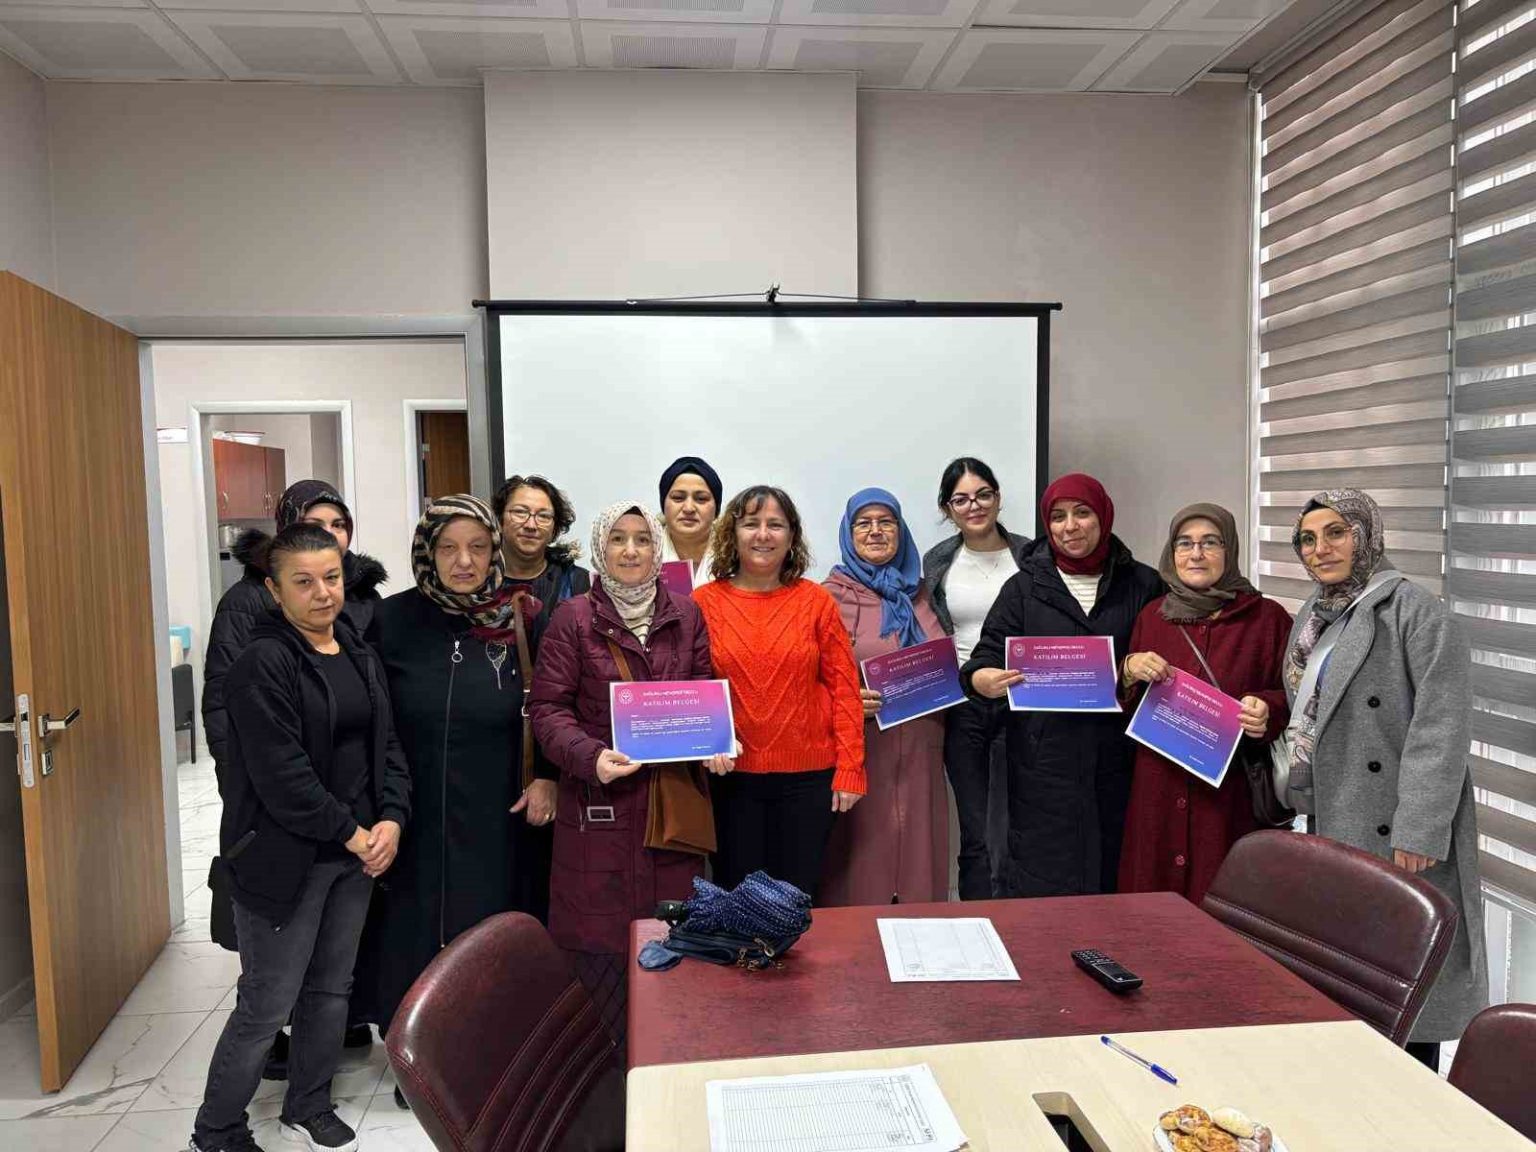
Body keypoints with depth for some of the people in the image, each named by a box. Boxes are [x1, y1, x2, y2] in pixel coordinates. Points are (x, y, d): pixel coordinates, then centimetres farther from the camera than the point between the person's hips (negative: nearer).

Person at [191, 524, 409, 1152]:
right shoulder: (263, 665, -15)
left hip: (357, 851, 7)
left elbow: (385, 745, 9)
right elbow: (281, 774, -20)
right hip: (285, 858, -7)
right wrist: (351, 833, -15)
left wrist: (391, 819, -6)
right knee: (267, 1006, 3)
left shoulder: (360, 657, 8)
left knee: (332, 988, 17)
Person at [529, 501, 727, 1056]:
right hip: (601, 799, -3)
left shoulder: (686, 615, 10)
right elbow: (548, 708, -3)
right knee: (599, 938, 2)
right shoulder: (573, 619, 1)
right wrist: (590, 755, -19)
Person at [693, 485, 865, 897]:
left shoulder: (816, 600, 0)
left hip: (808, 775, 0)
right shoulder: (703, 602, 0)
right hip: (731, 774, 0)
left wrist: (850, 768, -4)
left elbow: (844, 688, 0)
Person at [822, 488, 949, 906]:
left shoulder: (916, 591, 14)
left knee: (918, 850, 7)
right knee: (863, 855, -2)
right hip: (862, 750, -4)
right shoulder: (832, 596, -1)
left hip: (919, 750, 5)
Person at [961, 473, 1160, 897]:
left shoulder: (1142, 586, 7)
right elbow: (989, 652, 2)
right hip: (1045, 756, -1)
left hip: (1116, 756, 1)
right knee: (1043, 878, 1)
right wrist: (981, 679, -21)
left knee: (1110, 875, 4)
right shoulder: (1025, 587, 6)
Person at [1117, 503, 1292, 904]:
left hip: (1233, 795, -2)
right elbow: (1126, 709, 15)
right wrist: (1128, 672, -5)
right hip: (1158, 792, 3)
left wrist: (1268, 711, -17)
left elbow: (1294, 698, 3)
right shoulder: (1152, 615, 8)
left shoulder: (1268, 618, -1)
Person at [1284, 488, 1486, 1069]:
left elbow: (1441, 728, -18)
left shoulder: (1417, 613, -10)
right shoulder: (1313, 617, 15)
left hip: (1401, 843, -7)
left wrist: (1420, 831, -22)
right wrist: (1298, 796, 17)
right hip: (1334, 827, 8)